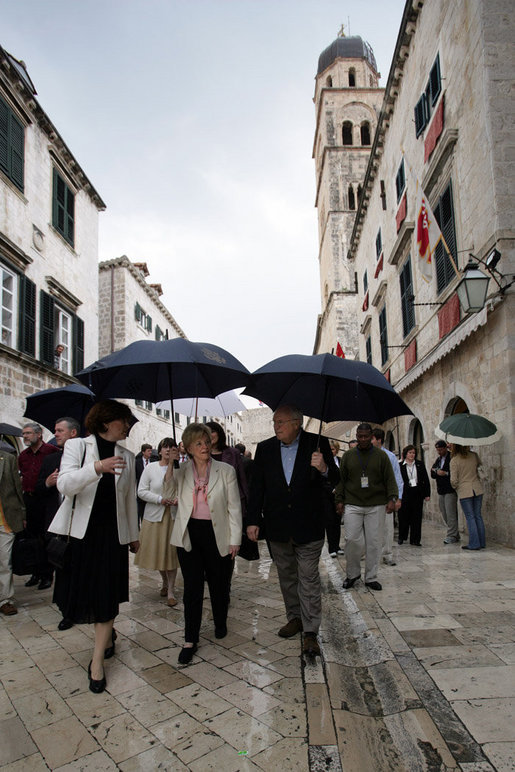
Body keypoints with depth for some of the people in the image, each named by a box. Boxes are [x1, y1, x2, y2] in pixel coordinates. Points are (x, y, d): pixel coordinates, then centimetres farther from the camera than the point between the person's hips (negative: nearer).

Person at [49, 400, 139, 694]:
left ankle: (98, 661, 17)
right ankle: (108, 634, 39)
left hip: (113, 535, 2)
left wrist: (134, 535, 14)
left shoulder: (127, 456, 7)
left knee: (107, 597, 2)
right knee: (81, 592, 9)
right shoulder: (77, 446, -2)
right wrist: (98, 467, -33)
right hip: (80, 532, -1)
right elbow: (64, 484, -18)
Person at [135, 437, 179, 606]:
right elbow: (141, 491, -3)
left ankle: (171, 590, 11)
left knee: (171, 552, 0)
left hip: (174, 515, -1)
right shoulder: (150, 468, -1)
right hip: (154, 515, 1)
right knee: (158, 552, 9)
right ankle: (165, 582, 33)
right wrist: (160, 499, -15)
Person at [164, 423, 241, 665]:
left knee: (219, 585, 13)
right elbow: (168, 495, -9)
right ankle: (190, 640, 15)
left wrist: (235, 539, -3)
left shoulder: (225, 471, -2)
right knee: (192, 588, 3)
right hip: (190, 535, 1)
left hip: (217, 536, -1)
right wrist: (170, 465, -17)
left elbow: (234, 507, -1)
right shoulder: (182, 472, 4)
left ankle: (220, 624, 38)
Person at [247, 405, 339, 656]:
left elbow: (334, 479, -7)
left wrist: (324, 468, -29)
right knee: (286, 575, 17)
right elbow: (257, 487, 3)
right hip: (277, 526, 4)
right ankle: (295, 617, 36)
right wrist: (253, 520, -2)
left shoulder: (317, 444, -6)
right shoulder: (264, 449, 1)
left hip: (308, 525, -3)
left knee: (309, 578, 1)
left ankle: (310, 632, 11)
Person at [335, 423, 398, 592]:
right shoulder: (348, 456, 8)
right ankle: (352, 573, 16)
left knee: (374, 542, 2)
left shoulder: (381, 456, 6)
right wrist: (340, 499, 5)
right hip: (352, 505, 0)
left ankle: (371, 577, 16)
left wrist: (392, 498, -6)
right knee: (352, 539, -5)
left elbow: (390, 479, 6)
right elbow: (341, 479, 11)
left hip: (376, 506, 0)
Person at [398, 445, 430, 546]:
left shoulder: (420, 464, 6)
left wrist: (427, 494, 2)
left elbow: (426, 480, 7)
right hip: (405, 494, -2)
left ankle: (415, 540, 12)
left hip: (418, 494, 2)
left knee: (417, 517, 4)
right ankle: (402, 537, 23)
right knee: (403, 516, 5)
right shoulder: (400, 466, -1)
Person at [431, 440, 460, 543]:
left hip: (450, 490, -8)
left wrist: (445, 473, -19)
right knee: (445, 515, 10)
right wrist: (436, 472, -7)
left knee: (451, 514, -8)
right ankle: (455, 535, 21)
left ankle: (451, 536, -2)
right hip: (441, 491, 8)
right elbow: (432, 475, 13)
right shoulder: (438, 460, 17)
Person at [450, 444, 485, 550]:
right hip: (477, 488, 4)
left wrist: (455, 487, 8)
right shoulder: (474, 455, 0)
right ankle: (482, 542, 18)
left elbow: (454, 480, -11)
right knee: (478, 516, 12)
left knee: (470, 517, 2)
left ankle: (474, 544, 5)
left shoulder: (454, 460, -12)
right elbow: (479, 466, 19)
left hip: (464, 491, -4)